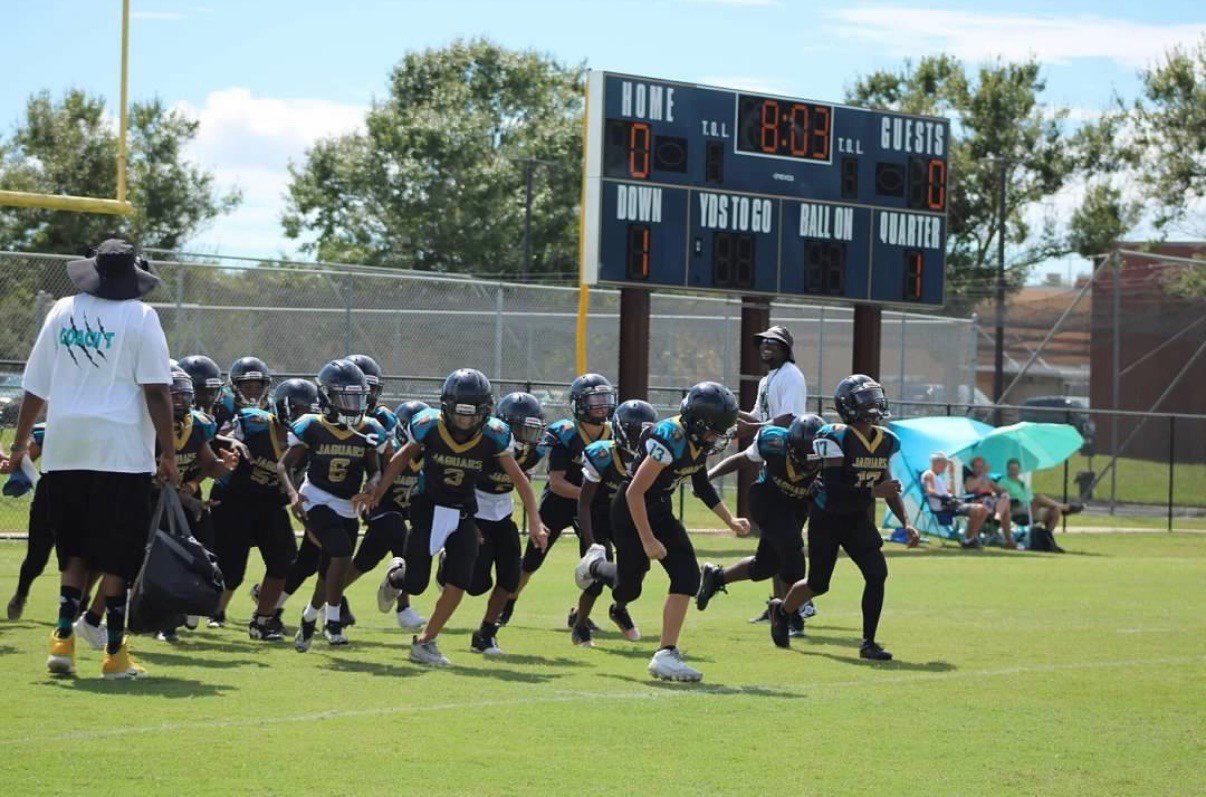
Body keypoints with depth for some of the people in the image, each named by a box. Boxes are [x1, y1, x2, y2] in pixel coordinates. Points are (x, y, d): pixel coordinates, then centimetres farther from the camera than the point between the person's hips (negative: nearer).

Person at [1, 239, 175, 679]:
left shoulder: (62, 312, 8)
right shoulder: (140, 317, -4)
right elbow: (156, 391, -10)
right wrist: (169, 454, -6)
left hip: (65, 451, 4)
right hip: (121, 450, -4)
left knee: (75, 550, 15)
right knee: (117, 555, 2)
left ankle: (62, 638, 3)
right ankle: (115, 653, 4)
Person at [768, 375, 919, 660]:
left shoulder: (885, 442, -1)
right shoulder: (836, 438, -23)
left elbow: (887, 485, 10)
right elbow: (833, 489, -28)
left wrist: (906, 523, 1)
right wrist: (873, 491, -35)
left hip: (858, 519, 5)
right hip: (826, 518, -5)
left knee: (877, 573, -13)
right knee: (818, 584, 6)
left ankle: (869, 642, -2)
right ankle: (781, 611, 39)